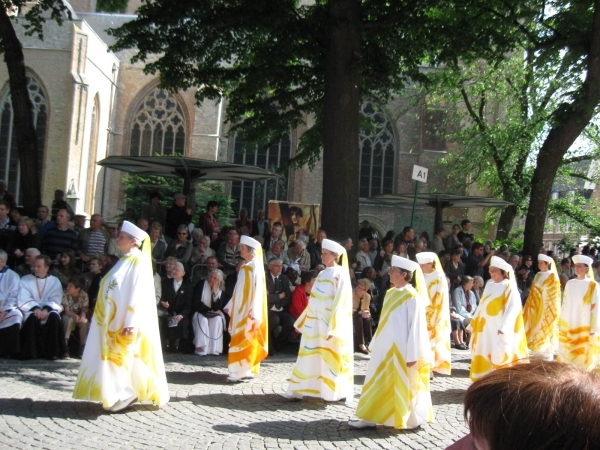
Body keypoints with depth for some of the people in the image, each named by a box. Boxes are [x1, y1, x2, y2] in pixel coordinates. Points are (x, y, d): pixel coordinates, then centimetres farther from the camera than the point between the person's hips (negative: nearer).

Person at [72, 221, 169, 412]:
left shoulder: (138, 262, -14)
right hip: (112, 319, 9)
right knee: (114, 358, 11)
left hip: (123, 321, -9)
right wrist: (106, 318, 18)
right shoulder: (125, 260, 14)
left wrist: (130, 323, -26)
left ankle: (125, 395, 4)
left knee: (121, 358, -4)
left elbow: (138, 294, -21)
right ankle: (120, 395, 18)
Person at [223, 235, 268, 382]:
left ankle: (241, 372, -5)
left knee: (243, 341, -7)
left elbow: (257, 291, -19)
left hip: (248, 312, -9)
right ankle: (246, 370, 15)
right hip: (241, 310, 9)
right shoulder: (246, 267, 12)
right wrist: (230, 306, 18)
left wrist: (253, 314, -23)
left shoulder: (254, 268, -14)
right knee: (242, 341, 10)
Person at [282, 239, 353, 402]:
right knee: (310, 356, 7)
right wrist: (306, 321, 15)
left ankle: (335, 392, 8)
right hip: (316, 322, 7)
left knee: (330, 357, -1)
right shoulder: (322, 274, 14)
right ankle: (299, 389, 12)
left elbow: (340, 302, -14)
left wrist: (332, 327, -20)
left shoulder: (340, 274, -8)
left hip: (330, 324, -7)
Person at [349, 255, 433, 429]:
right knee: (379, 383, 8)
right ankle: (370, 418, 13)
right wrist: (375, 344, 15)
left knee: (404, 385, 4)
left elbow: (415, 326, -16)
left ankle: (413, 419, 21)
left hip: (401, 349, -8)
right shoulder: (390, 293, 9)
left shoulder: (412, 297, -14)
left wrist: (412, 354, -17)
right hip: (385, 347, 8)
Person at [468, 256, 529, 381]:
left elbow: (513, 308, -17)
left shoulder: (509, 287, -6)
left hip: (499, 329, -6)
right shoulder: (489, 285, 13)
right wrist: (473, 325, 17)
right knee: (484, 357, 7)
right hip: (485, 328, 7)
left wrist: (504, 327, -29)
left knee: (500, 357, -6)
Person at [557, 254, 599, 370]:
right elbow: (565, 305, 9)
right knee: (566, 356, 7)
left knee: (582, 357, 2)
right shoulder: (569, 284, 5)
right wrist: (561, 324, 7)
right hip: (568, 326, 4)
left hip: (584, 328, -4)